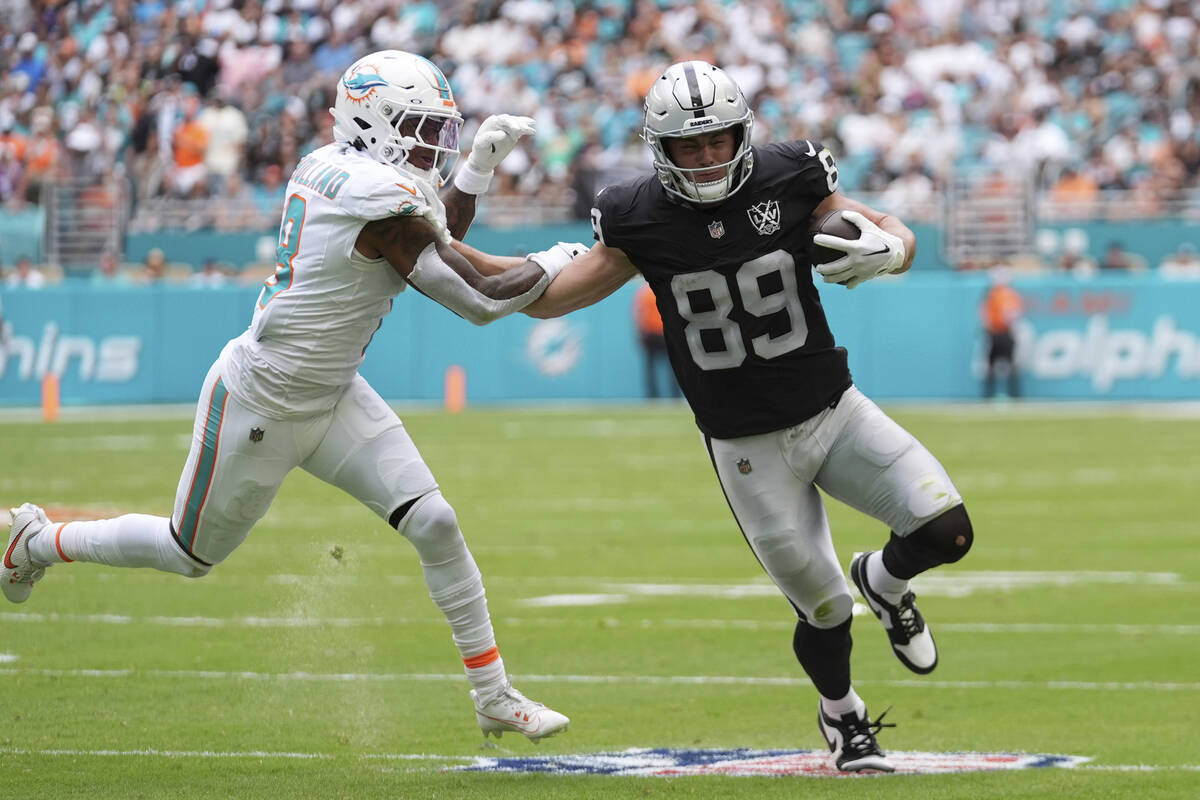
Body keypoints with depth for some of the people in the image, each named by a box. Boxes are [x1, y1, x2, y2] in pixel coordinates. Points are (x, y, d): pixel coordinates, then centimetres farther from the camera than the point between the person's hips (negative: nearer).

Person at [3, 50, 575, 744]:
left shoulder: (326, 167, 0)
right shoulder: (384, 200, -28)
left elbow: (436, 245, 15)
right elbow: (479, 300, -26)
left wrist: (479, 167, 2)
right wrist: (554, 264, -11)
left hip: (331, 399, 9)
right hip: (260, 404, -9)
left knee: (436, 524, -4)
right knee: (194, 553, 14)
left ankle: (494, 697, 3)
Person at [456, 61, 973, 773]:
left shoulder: (788, 182, -9)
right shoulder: (642, 219, -9)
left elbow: (898, 234, 1)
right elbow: (550, 295, 3)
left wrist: (883, 248, -24)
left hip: (835, 413, 1)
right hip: (749, 448, -1)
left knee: (947, 532, -14)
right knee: (823, 610, 2)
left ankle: (884, 580, 23)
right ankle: (843, 717, 35)